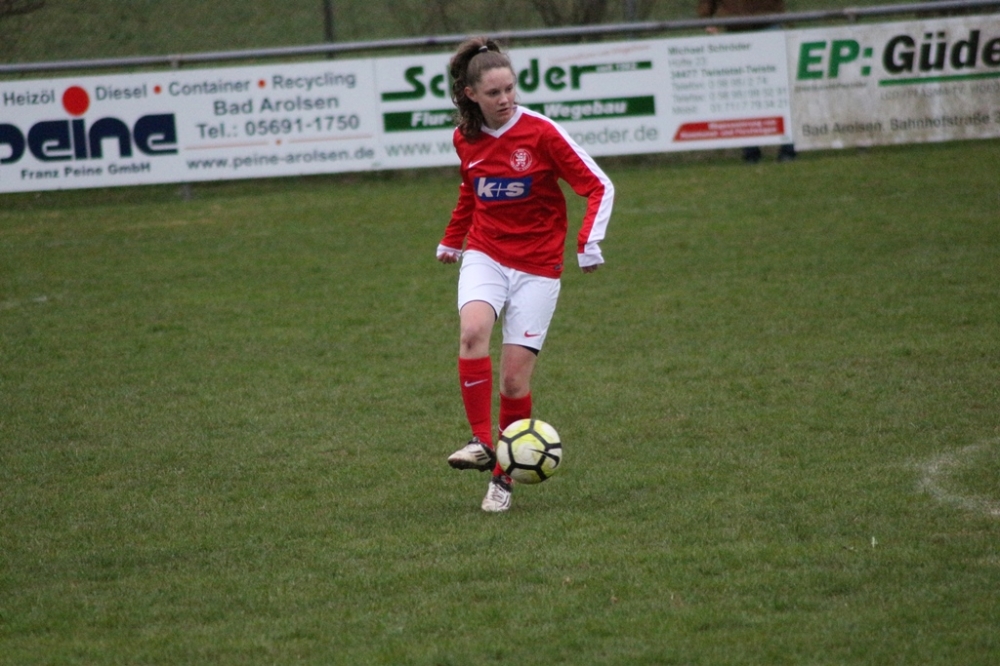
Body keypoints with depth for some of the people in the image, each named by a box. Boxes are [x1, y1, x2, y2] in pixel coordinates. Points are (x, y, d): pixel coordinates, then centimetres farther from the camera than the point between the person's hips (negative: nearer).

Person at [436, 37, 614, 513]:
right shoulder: (466, 138, 2)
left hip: (537, 264, -3)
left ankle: (503, 479, 12)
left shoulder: (541, 133, -12)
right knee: (473, 330, -30)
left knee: (514, 380, -5)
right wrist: (452, 240, 30)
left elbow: (598, 187, -9)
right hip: (486, 255, 3)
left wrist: (589, 244, -21)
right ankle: (481, 443, -25)